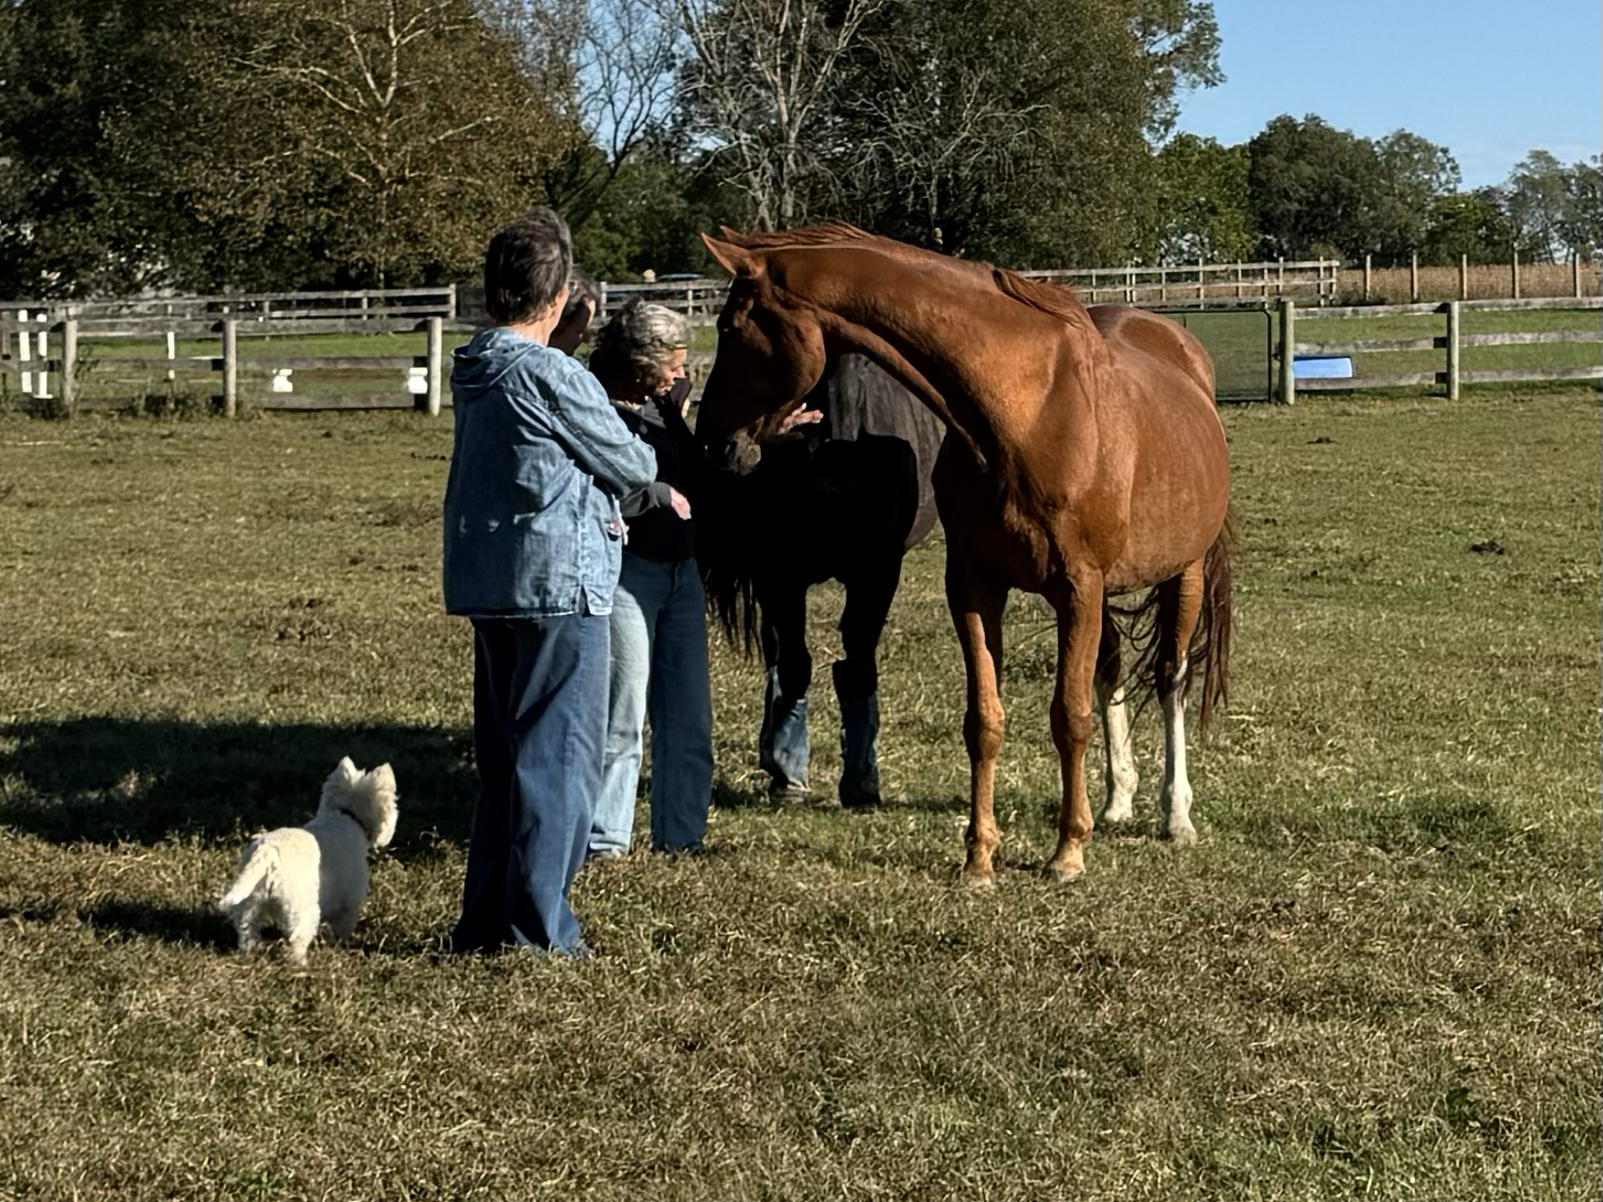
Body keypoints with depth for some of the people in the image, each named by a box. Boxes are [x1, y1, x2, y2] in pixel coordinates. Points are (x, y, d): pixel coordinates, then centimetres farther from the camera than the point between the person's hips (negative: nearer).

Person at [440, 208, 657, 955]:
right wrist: (651, 471, 17)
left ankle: (484, 921, 18)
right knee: (557, 755, 0)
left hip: (484, 584, 8)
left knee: (501, 754, 15)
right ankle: (537, 929, 2)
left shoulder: (472, 372, 8)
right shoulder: (553, 377, -16)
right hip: (559, 584, -8)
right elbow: (631, 467, -6)